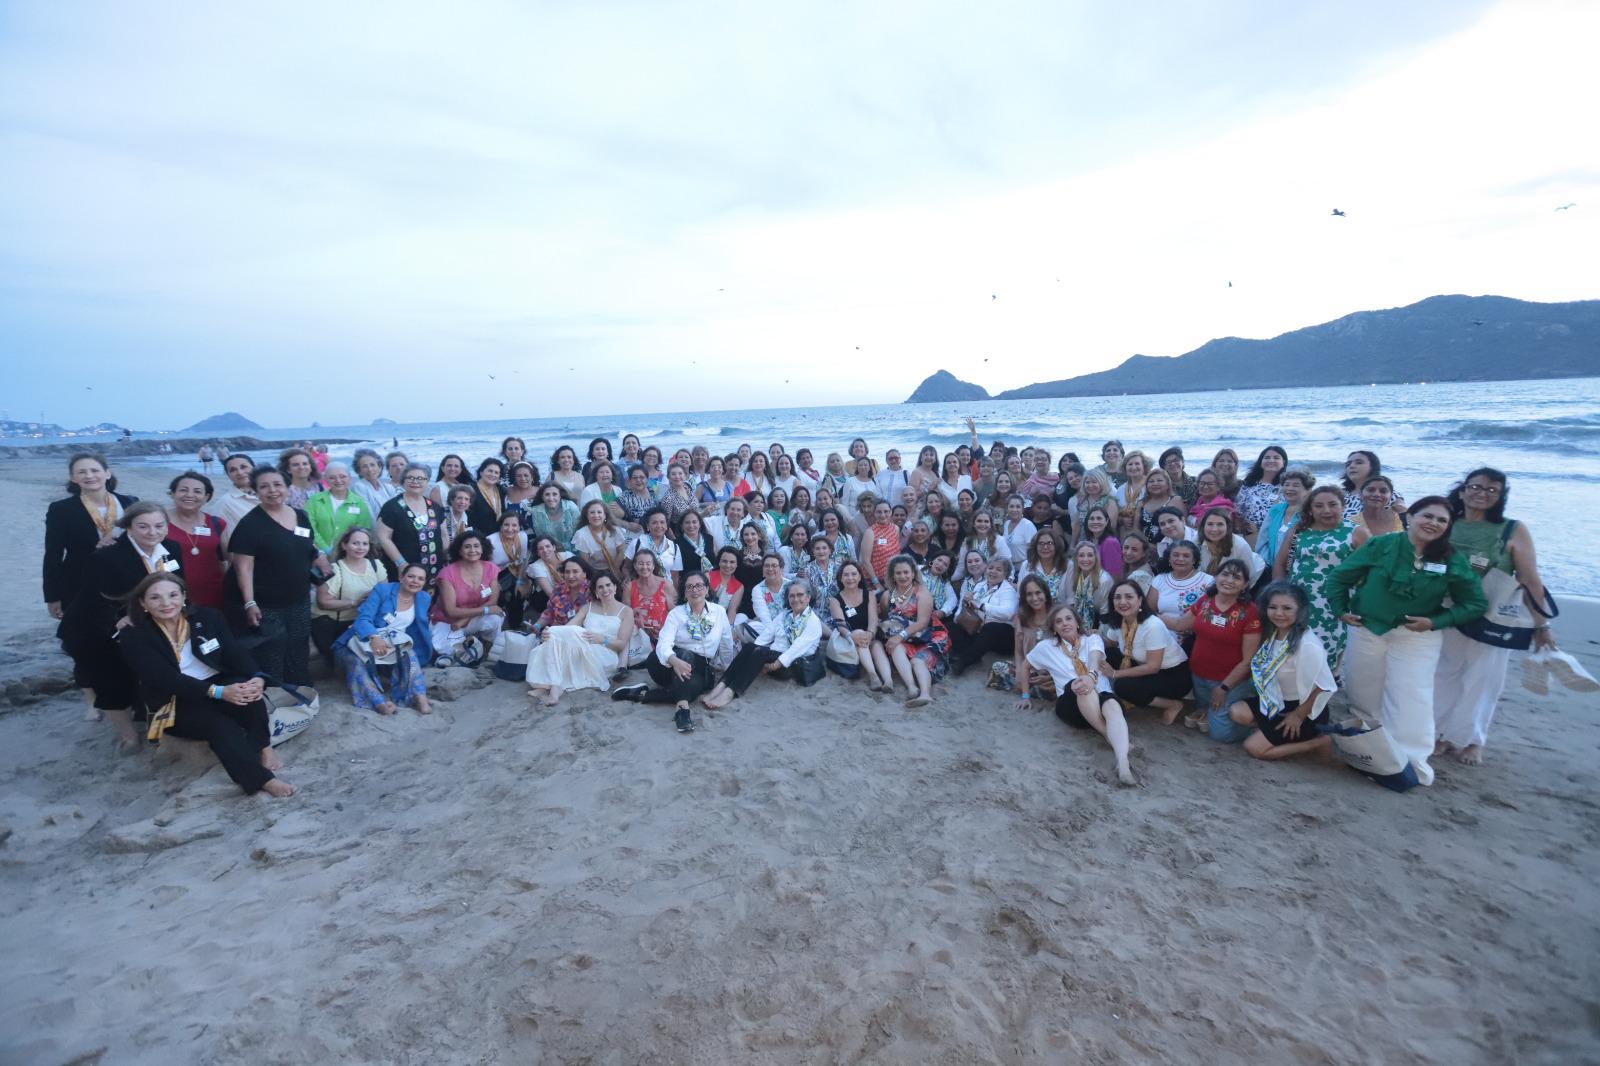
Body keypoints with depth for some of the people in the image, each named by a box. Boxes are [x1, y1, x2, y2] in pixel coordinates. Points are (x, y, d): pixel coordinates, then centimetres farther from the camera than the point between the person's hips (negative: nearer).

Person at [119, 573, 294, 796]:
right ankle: (261, 779, -24)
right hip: (176, 703, -2)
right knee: (220, 725, -31)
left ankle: (264, 747, -17)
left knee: (248, 691, -32)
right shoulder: (134, 638, -9)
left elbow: (236, 652, -9)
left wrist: (256, 678, -30)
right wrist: (218, 692, -34)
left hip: (219, 682, 2)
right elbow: (167, 680, -21)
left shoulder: (206, 616, 0)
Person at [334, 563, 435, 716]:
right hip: (367, 639, -2)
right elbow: (362, 619, -18)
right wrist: (374, 638, -37)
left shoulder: (424, 598, 7)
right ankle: (379, 702, -50)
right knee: (358, 662, -36)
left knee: (409, 655, -32)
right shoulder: (382, 590, -6)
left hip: (395, 643, 3)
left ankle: (420, 697, -42)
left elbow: (421, 628, 18)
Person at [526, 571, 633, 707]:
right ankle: (547, 685, -34)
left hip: (606, 658, -4)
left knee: (573, 635, -30)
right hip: (580, 654, 4)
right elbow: (569, 626, 5)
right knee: (555, 635, -25)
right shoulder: (588, 607, 22)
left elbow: (622, 644, 0)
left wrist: (602, 639, -19)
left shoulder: (626, 611, 9)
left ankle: (552, 686, -35)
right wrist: (551, 632, -17)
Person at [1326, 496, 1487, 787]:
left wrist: (1435, 622, -10)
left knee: (1411, 697, -4)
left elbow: (1476, 603, 2)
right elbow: (1339, 576, 0)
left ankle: (1411, 758, 7)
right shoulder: (1381, 545, -9)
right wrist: (1340, 610, -4)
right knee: (1362, 691, 13)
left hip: (1417, 636, -1)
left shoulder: (1453, 561, -6)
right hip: (1367, 629, 1)